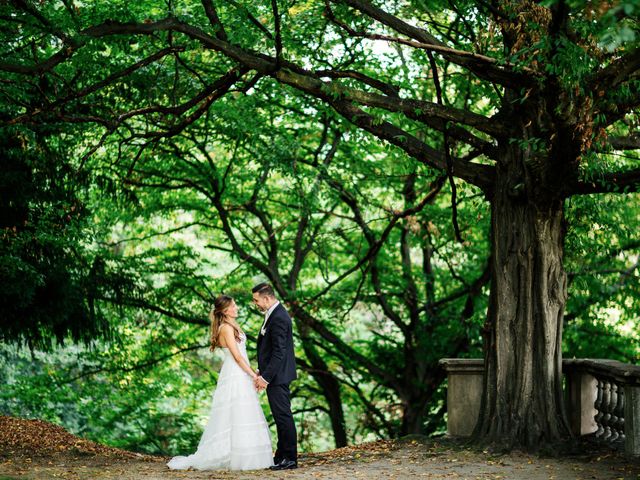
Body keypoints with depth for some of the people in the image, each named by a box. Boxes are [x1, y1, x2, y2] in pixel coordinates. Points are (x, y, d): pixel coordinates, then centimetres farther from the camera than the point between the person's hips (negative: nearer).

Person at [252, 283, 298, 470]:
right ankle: (282, 456, 21)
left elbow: (279, 351, -23)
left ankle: (290, 458, 0)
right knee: (281, 416, 14)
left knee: (283, 416, -5)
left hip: (277, 376, -10)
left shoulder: (279, 318, -19)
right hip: (273, 375, 10)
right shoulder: (274, 313, 13)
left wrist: (265, 377, -22)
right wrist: (261, 371, 16)